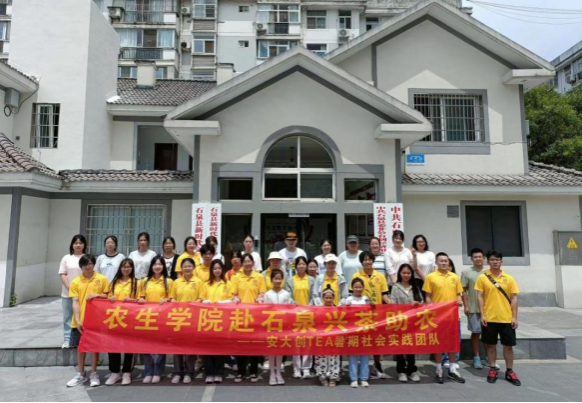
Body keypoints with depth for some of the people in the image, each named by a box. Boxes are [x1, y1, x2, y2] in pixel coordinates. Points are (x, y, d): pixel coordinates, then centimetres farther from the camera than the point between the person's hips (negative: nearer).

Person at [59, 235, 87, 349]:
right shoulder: (66, 258, 7)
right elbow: (62, 275, 3)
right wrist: (70, 288, -9)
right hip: (68, 293, 2)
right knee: (68, 317, 7)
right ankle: (68, 340, 15)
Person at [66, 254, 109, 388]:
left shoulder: (102, 279, -2)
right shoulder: (75, 282, 0)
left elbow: (107, 296, 3)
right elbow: (75, 302, -3)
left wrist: (96, 295, -17)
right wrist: (77, 320, -12)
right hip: (80, 321, 2)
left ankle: (94, 374, 20)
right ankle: (81, 375, 25)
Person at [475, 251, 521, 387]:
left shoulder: (509, 278, 3)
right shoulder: (482, 278, -1)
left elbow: (514, 298, 3)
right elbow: (480, 297, -2)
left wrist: (514, 317, -3)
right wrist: (482, 315, -9)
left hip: (506, 318, 1)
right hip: (489, 318, -1)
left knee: (508, 345, 8)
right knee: (491, 344, 9)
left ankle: (509, 372, 22)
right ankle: (493, 370, 22)